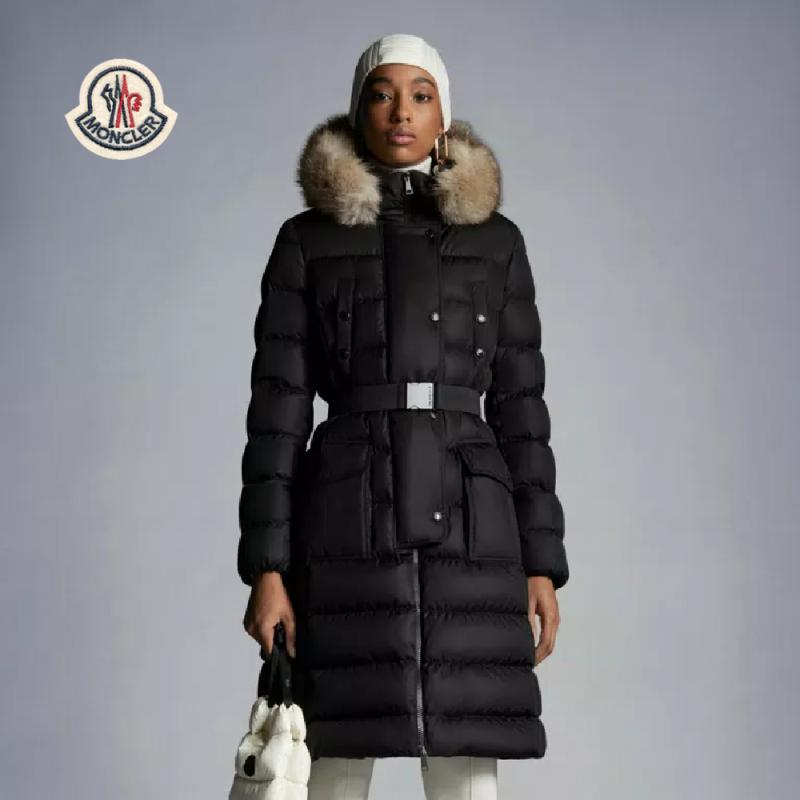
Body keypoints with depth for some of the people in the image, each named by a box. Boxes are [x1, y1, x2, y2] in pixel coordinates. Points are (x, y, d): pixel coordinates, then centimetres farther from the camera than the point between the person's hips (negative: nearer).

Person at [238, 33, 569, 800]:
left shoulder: (496, 241, 12)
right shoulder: (307, 241, 7)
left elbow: (519, 405, 10)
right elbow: (278, 409, 2)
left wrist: (543, 563, 3)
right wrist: (266, 568, -6)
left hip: (467, 530, 2)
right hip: (349, 525, -1)